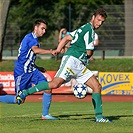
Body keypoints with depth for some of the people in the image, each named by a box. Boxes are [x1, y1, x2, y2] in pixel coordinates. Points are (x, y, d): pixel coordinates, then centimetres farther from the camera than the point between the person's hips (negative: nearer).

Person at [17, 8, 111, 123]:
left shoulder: (83, 28, 24)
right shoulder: (89, 29, -6)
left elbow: (67, 38, 20)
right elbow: (89, 53, -5)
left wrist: (58, 50, 10)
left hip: (80, 65, 10)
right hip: (72, 59, -10)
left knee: (97, 86, 3)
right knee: (55, 84, -22)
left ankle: (99, 116, 3)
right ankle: (25, 93, -14)